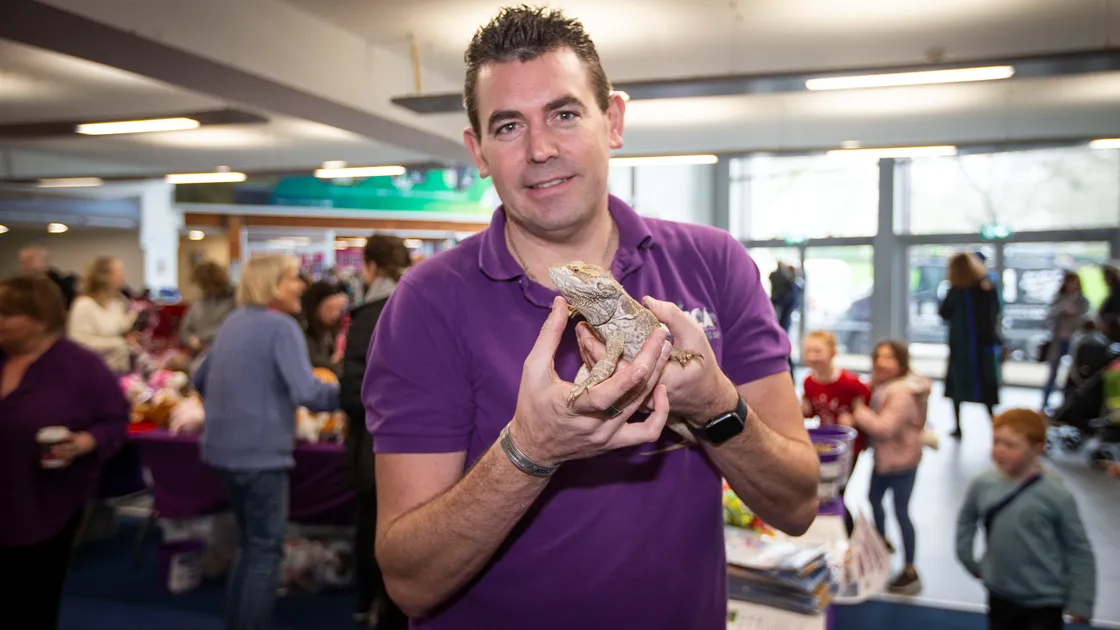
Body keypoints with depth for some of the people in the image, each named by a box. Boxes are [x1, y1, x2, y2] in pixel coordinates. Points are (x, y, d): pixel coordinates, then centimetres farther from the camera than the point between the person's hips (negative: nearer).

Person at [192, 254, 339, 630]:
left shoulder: (233, 322, 12)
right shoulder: (281, 326, -15)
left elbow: (201, 380, 22)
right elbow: (307, 393, -25)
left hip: (224, 446, 9)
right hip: (260, 451, -9)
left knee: (249, 543, 21)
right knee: (266, 549, 2)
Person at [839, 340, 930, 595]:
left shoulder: (901, 393, -26)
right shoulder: (881, 385, 5)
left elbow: (884, 428, -31)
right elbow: (873, 416, 9)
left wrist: (859, 412, -22)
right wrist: (852, 418, -9)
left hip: (901, 460, -10)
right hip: (883, 456, 10)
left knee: (901, 511, -3)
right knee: (874, 498, 23)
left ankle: (910, 571, 7)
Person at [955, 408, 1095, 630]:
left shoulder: (1056, 496, -19)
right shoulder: (982, 485, -8)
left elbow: (1079, 552, -11)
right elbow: (966, 521, 12)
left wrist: (1080, 603, -9)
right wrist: (969, 560, 8)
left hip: (1044, 603, -4)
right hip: (1000, 597, 4)